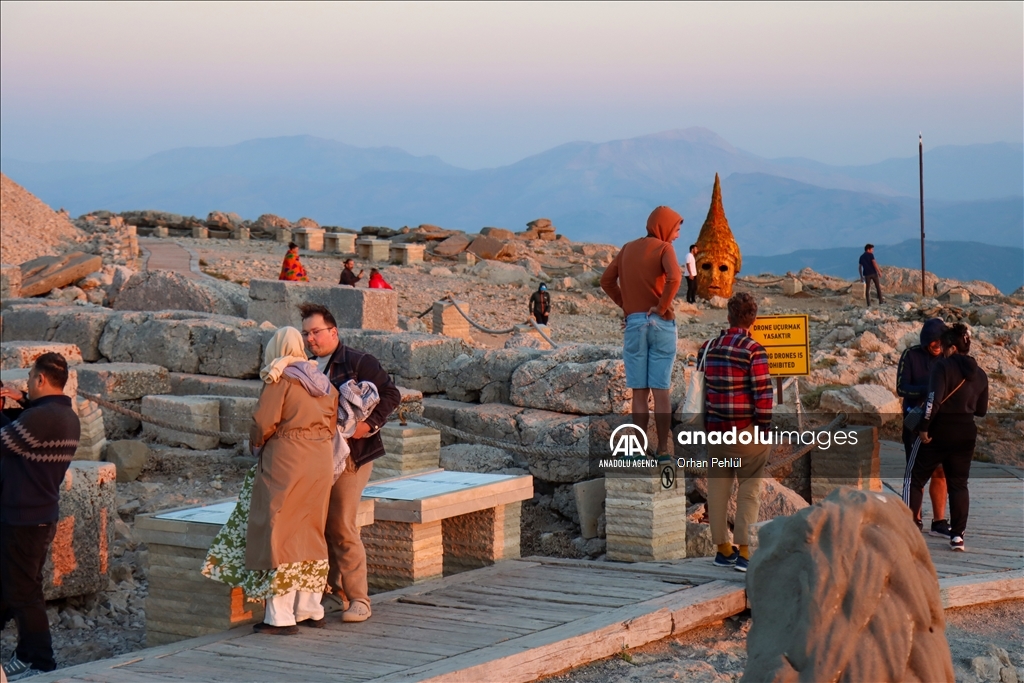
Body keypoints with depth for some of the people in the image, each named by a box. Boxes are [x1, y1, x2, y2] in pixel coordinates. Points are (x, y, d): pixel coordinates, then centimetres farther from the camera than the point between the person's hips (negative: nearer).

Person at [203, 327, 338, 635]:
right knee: (309, 533, 16)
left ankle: (280, 616, -4)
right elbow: (331, 424, 12)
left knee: (278, 533, -2)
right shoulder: (324, 383, 12)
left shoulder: (279, 379, -8)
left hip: (285, 461, -7)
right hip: (321, 461, 7)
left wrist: (257, 443, 6)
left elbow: (263, 423, -13)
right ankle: (310, 609, 21)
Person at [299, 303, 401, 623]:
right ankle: (335, 593, 19)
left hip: (350, 456, -7)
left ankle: (359, 599, 0)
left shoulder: (358, 362, -6)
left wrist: (370, 424, -19)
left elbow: (391, 394, -9)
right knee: (323, 526, 8)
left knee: (342, 527, -8)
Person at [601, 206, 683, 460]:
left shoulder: (628, 248, 13)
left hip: (634, 323, 3)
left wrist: (624, 304, 9)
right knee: (661, 390, 0)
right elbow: (674, 278, -21)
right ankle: (663, 449, 1)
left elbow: (606, 279, 12)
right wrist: (663, 307, -11)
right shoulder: (663, 248, -4)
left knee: (639, 391, 4)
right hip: (660, 324, -3)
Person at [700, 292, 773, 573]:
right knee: (750, 489, 2)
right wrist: (764, 428, -6)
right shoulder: (753, 351, -13)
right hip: (747, 431, -5)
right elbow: (763, 394, -15)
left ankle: (723, 548, 19)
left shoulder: (708, 348, 5)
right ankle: (744, 551, -2)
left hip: (715, 431, 5)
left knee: (718, 488, 11)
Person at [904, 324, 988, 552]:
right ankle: (957, 535, 7)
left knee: (915, 479, 4)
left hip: (939, 430, -5)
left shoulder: (943, 366, -11)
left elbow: (934, 399, -21)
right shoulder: (980, 375, 8)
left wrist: (924, 427, -15)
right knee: (958, 484, 13)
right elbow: (982, 410, 14)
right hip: (966, 433, 6)